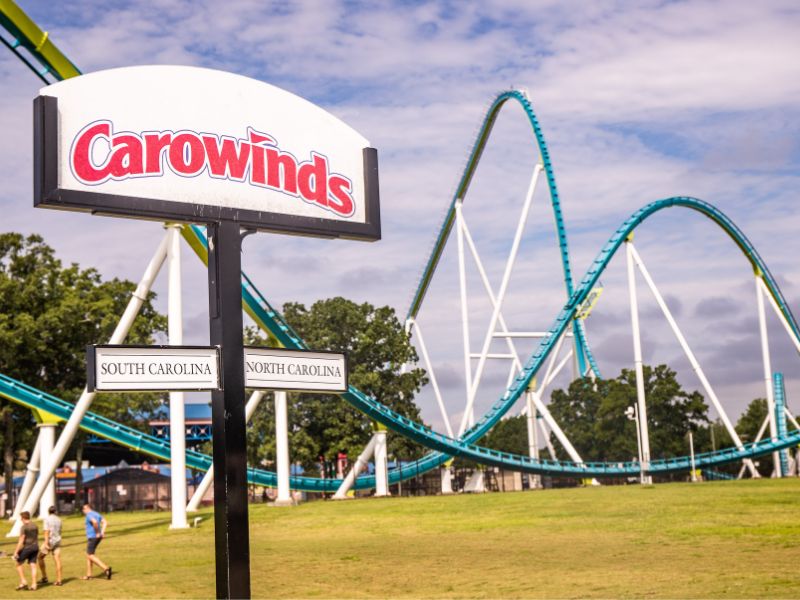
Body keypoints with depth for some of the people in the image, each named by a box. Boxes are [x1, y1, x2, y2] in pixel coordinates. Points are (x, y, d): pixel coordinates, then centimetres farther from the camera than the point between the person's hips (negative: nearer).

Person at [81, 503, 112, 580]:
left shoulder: (89, 515, -13)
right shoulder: (96, 514, 16)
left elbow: (95, 522, -33)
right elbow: (105, 522, 14)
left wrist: (97, 533, -22)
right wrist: (102, 532, 4)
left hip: (92, 537, -9)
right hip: (98, 537, 9)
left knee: (91, 556, -6)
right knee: (89, 555, 16)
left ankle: (106, 568, -20)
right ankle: (89, 575, 18)